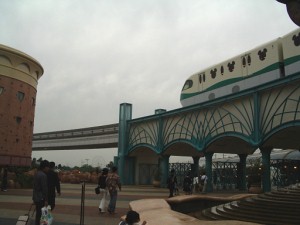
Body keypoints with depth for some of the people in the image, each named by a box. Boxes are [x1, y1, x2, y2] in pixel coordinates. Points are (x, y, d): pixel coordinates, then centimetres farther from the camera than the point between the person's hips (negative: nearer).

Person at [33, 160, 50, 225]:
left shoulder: (36, 174, 11)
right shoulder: (43, 175, -18)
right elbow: (44, 188, -19)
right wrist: (46, 200, -16)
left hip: (36, 197, 9)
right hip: (41, 198, -9)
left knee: (38, 213, 16)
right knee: (40, 214, -4)